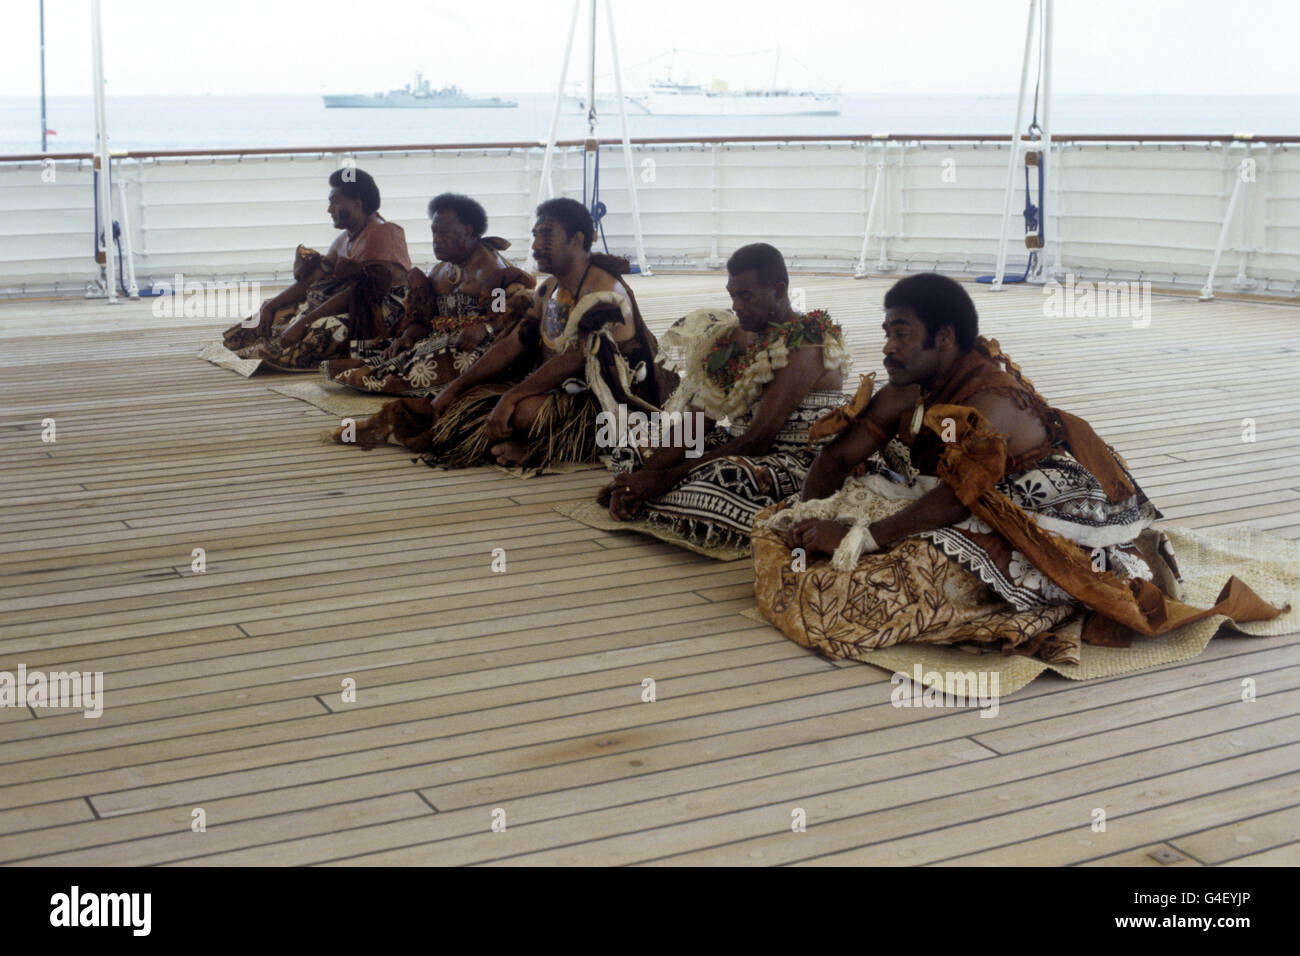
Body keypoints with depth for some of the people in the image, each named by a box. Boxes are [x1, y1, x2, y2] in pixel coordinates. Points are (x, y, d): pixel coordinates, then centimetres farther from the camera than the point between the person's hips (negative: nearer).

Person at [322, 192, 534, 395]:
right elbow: (422, 319, 18)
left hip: (476, 346, -10)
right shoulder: (438, 272, 19)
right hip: (442, 339, 10)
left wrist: (484, 328, -29)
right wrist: (406, 337, -5)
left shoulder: (490, 269, -6)